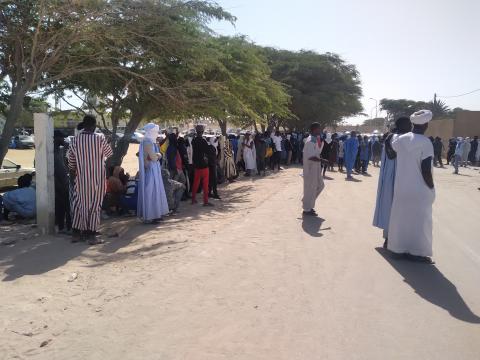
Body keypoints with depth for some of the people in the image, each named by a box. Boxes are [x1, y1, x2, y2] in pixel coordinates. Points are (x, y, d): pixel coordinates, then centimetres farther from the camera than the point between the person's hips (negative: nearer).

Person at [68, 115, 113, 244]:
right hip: (97, 179, -3)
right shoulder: (99, 140, -13)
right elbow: (110, 154, 3)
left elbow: (71, 163, 5)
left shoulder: (75, 140, -2)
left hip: (81, 179, 3)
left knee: (79, 204, 15)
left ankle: (77, 233, 21)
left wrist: (73, 177, 17)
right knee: (94, 205, 5)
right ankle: (91, 235, 7)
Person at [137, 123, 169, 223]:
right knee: (150, 192, -6)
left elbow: (158, 154, 13)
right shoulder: (147, 142, -15)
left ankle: (154, 214, 20)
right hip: (150, 170, -10)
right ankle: (149, 217, -1)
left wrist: (157, 155, -7)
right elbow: (153, 157, -20)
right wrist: (158, 155, -2)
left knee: (154, 192, 13)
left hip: (154, 170, 10)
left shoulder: (151, 141, 15)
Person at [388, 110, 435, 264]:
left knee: (401, 217, 15)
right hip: (419, 189, -5)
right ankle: (416, 252, 11)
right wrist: (432, 189, -7)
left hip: (401, 187, 5)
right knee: (419, 220, 6)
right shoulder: (425, 142, -15)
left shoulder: (400, 139, -1)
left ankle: (400, 246, 24)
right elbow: (426, 170, -17)